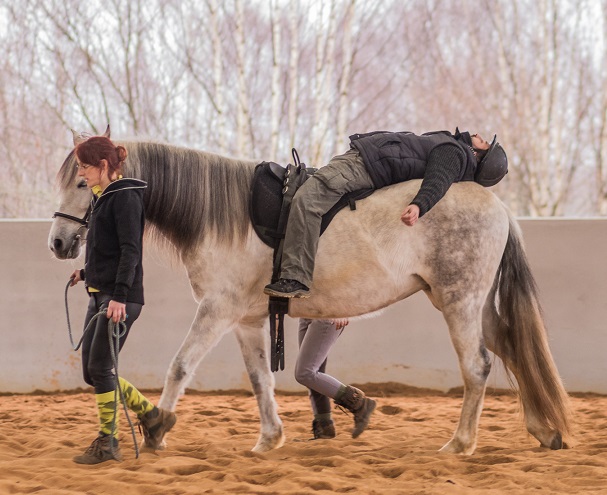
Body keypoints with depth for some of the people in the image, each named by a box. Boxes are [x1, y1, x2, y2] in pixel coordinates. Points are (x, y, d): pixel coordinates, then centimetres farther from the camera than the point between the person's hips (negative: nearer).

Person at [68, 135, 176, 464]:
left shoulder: (125, 197, -12)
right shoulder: (102, 199, 16)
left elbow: (130, 250, -20)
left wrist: (119, 296, -26)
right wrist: (87, 273, 20)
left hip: (121, 299, -10)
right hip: (99, 295, 10)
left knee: (99, 368, -7)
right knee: (92, 372, 9)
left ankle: (107, 444, 3)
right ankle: (153, 417, 21)